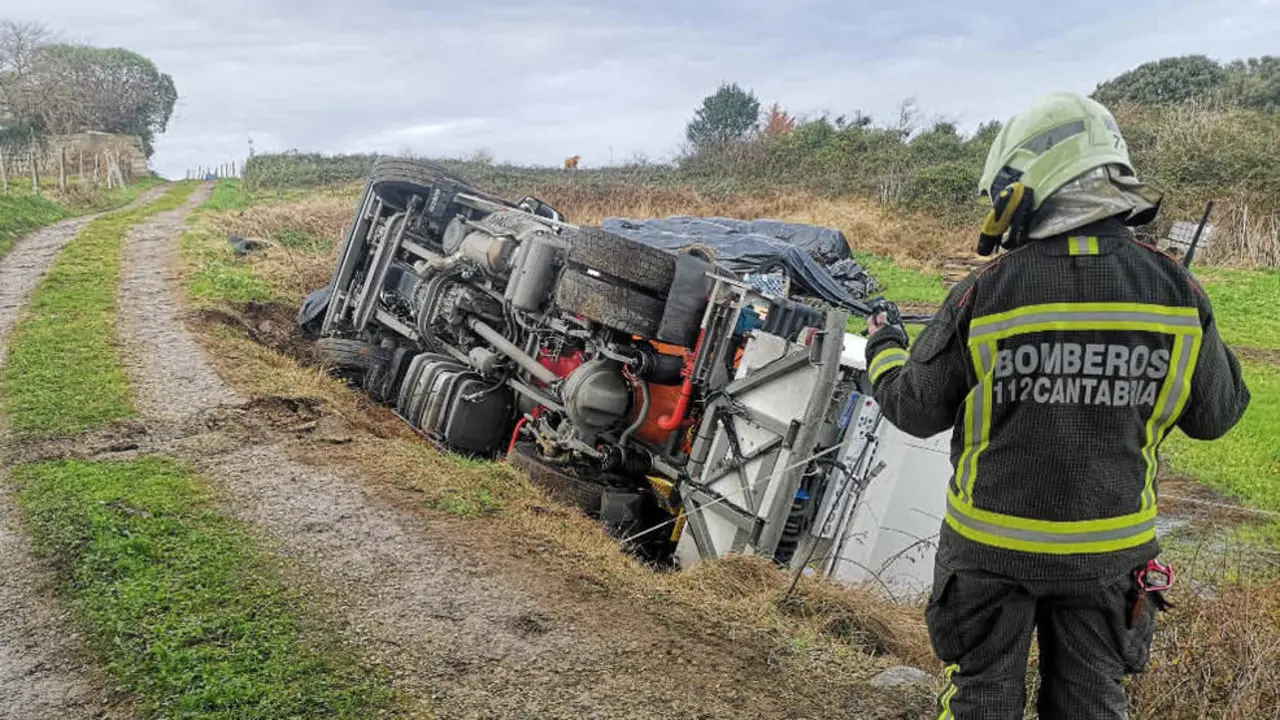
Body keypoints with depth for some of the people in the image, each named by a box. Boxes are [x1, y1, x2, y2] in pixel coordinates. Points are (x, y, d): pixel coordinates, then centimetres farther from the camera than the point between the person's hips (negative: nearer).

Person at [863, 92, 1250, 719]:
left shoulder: (983, 295, -19)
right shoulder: (1175, 289, -11)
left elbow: (915, 411, -8)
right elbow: (1215, 415, 1)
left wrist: (883, 349, 12)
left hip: (993, 547, -2)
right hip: (1111, 548, 3)